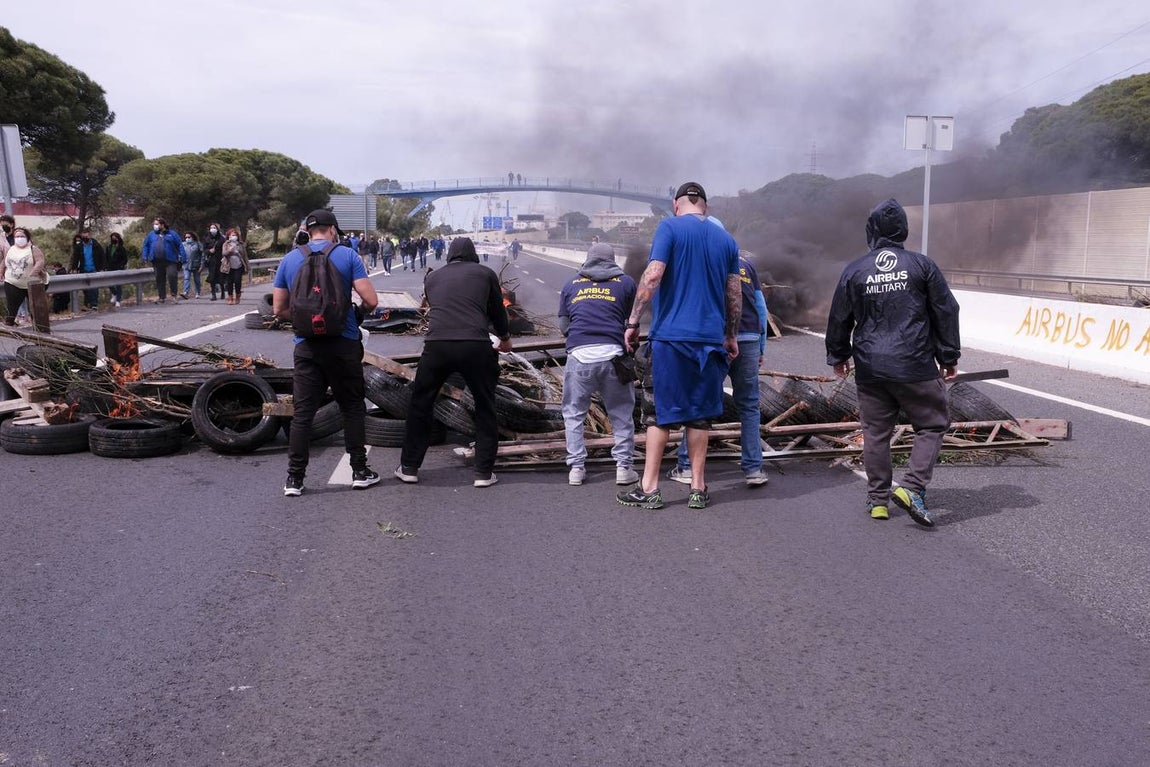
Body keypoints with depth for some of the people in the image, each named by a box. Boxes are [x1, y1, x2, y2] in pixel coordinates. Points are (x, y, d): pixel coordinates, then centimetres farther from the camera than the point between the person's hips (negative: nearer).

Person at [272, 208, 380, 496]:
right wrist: (359, 310, 13)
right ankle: (360, 471, 15)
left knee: (302, 412, 5)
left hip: (307, 346, 2)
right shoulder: (347, 255, -3)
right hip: (344, 343, -2)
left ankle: (294, 479, 7)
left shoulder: (289, 260, 5)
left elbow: (279, 309, 7)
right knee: (352, 408, 11)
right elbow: (371, 300, -9)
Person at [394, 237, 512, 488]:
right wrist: (505, 338, 43)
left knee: (420, 405, 18)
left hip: (436, 345, 2)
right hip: (475, 346, -1)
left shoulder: (432, 277, 22)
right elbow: (497, 310, 24)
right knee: (485, 409, 16)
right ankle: (484, 472, 17)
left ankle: (409, 467, 25)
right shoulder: (485, 273, 16)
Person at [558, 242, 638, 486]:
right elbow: (631, 321, 16)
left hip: (579, 354, 1)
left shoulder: (571, 284, 16)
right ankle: (623, 466, 10)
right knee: (621, 413, 12)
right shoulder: (626, 282, 11)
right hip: (612, 354, -1)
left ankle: (576, 467, 11)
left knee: (574, 413, 13)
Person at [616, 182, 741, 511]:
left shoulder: (670, 227, -2)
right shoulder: (726, 239, 11)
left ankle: (649, 489, 7)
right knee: (699, 415, 10)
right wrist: (731, 336, 22)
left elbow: (653, 276, -13)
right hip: (711, 338, 3)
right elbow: (734, 295, 12)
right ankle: (697, 489, 15)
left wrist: (633, 322, -8)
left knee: (662, 413, 3)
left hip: (671, 336, -3)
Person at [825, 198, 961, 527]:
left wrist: (838, 357, 24)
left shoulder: (854, 270, 3)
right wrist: (949, 358, 12)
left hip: (870, 368, 2)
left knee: (875, 432, 11)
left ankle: (878, 498, 15)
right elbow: (946, 312, 2)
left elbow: (839, 318, 9)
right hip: (915, 366, -2)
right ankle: (912, 487, -4)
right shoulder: (922, 265, 0)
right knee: (931, 425, 10)